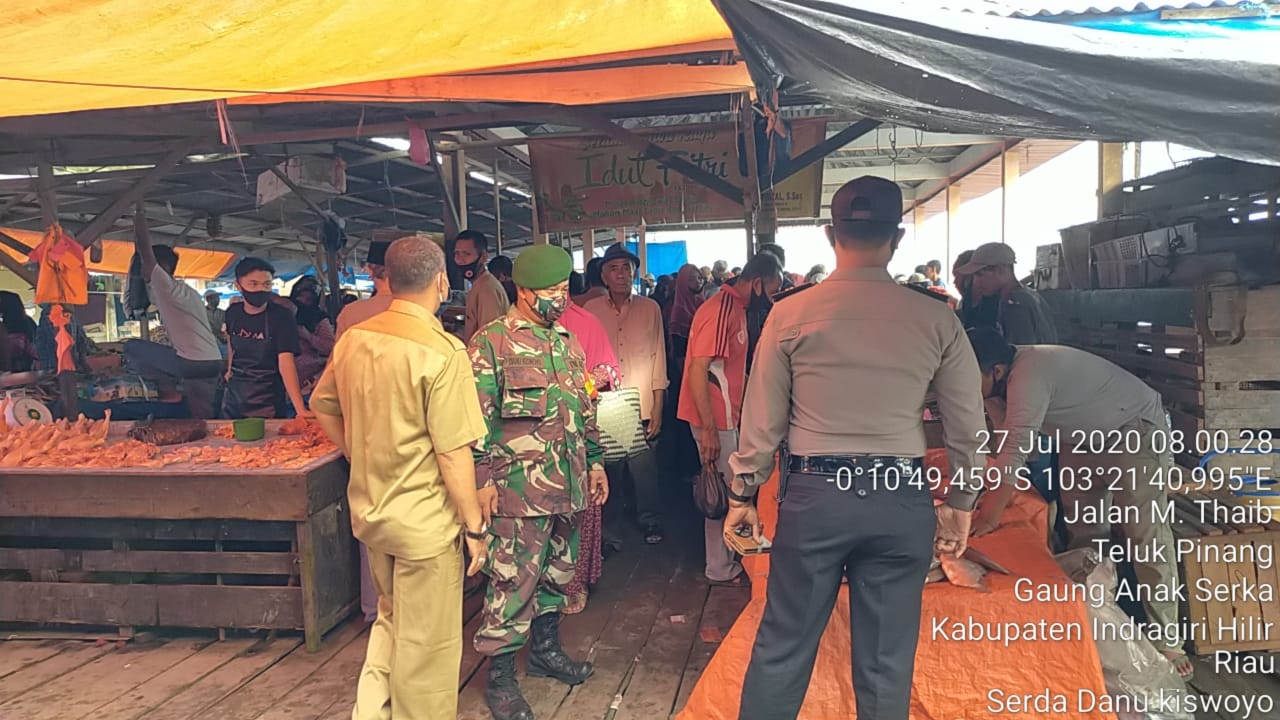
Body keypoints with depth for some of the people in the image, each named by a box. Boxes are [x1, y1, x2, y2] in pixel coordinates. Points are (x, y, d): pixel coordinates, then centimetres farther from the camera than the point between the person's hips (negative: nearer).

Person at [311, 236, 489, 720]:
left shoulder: (352, 340, -1)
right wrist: (474, 525, -11)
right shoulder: (442, 352, -21)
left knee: (391, 617, 28)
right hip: (424, 519, -7)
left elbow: (323, 407, 13)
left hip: (369, 508, 7)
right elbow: (453, 455, -21)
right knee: (426, 642, 11)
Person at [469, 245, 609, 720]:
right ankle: (500, 677, 15)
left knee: (559, 570, 18)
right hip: (519, 487, -7)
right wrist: (483, 479, -14)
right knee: (513, 580, 0)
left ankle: (545, 649, 37)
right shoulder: (491, 342, -8)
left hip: (568, 484, 7)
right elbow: (478, 418, -11)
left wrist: (595, 461, 16)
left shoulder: (567, 342, 12)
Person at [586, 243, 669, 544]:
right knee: (608, 467, 8)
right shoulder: (591, 310, 4)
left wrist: (658, 406, 2)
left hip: (641, 407, -1)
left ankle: (651, 522, 23)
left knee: (644, 466, 0)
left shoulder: (650, 309, 4)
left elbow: (658, 357, 5)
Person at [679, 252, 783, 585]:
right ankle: (721, 569, 16)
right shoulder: (720, 310, -20)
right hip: (713, 419, -10)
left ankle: (727, 558, 31)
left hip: (725, 415, 10)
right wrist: (708, 429, -24)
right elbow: (698, 371, -24)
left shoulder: (735, 308, 12)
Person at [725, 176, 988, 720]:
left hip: (814, 494, -1)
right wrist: (960, 504, 19)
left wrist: (742, 494, 11)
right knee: (887, 662, 15)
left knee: (782, 646, 13)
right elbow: (969, 428, 5)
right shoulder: (937, 319, -2)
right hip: (902, 498, 1)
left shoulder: (790, 313, -5)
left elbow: (762, 420, -1)